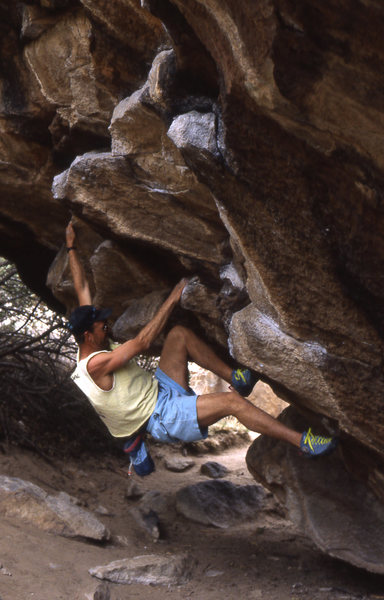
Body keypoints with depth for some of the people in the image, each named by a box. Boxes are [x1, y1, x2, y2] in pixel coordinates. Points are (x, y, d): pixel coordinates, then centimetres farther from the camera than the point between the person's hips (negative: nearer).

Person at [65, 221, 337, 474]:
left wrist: (72, 248, 14)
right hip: (162, 417, -10)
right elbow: (142, 343, -27)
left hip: (160, 391, 10)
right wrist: (172, 300, -23)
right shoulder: (96, 364, -24)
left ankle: (235, 377, 5)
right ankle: (303, 442, -20)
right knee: (232, 401, -24)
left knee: (180, 333, 0)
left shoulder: (89, 347, 2)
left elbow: (82, 289, 9)